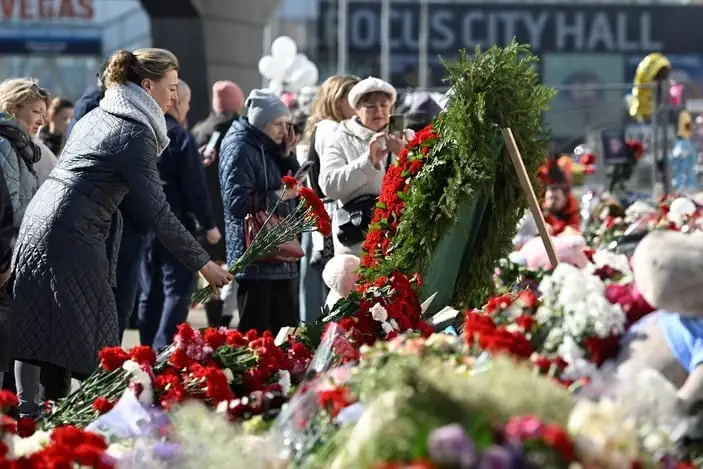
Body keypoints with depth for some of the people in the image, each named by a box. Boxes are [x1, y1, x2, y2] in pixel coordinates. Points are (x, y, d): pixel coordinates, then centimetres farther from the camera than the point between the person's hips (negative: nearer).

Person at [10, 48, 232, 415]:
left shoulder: (96, 116, 17)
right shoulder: (135, 133, -9)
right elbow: (155, 211, -12)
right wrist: (203, 263, -8)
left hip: (37, 220, 9)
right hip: (71, 235, -9)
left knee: (35, 330, 7)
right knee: (90, 343, -4)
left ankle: (30, 411, 7)